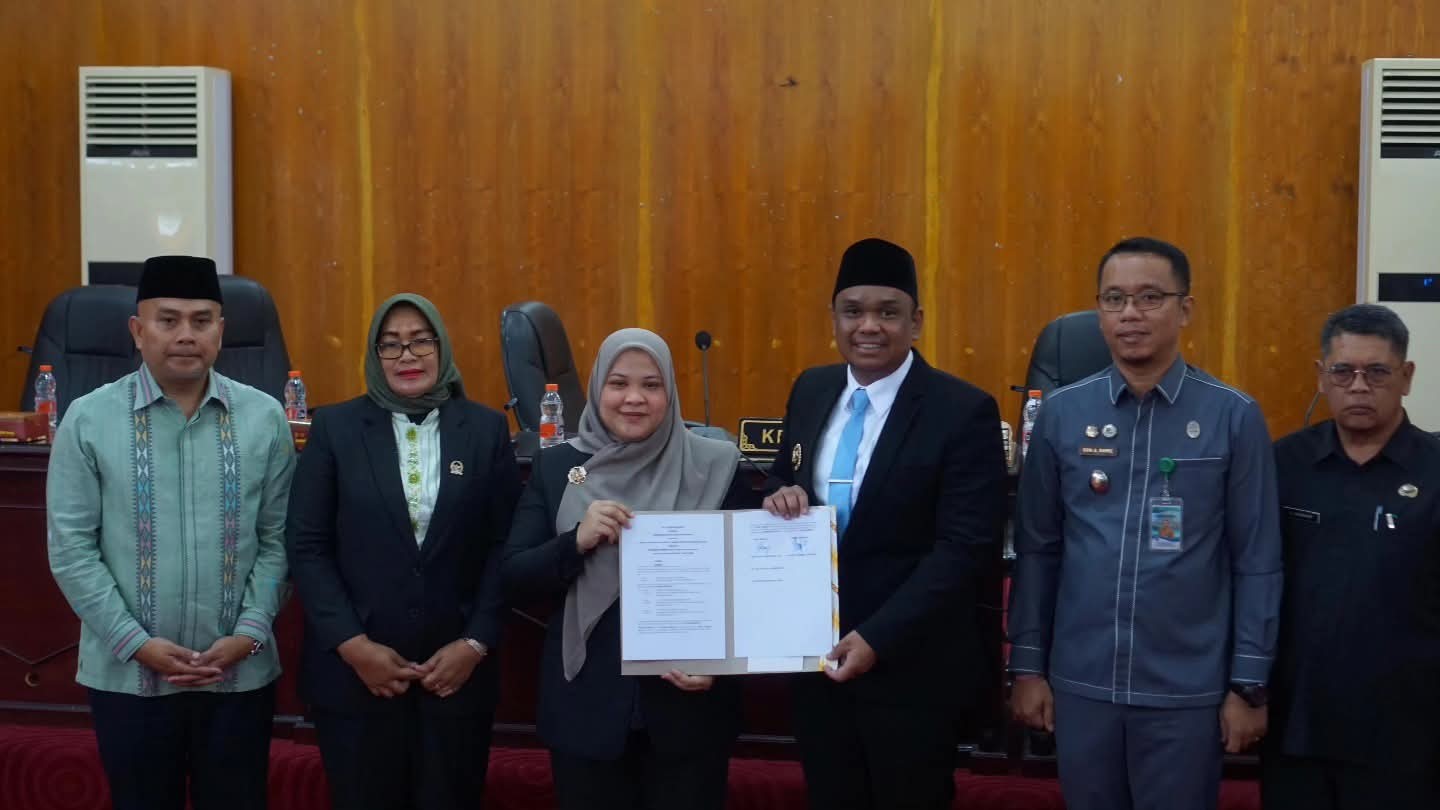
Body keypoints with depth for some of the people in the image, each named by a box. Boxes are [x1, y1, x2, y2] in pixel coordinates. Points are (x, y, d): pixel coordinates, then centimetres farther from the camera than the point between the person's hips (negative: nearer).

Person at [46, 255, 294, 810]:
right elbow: (71, 549, -5)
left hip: (240, 672, 1)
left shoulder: (264, 418, 0)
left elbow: (277, 540, 1)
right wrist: (136, 642, -11)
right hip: (127, 674, -1)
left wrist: (248, 633, -10)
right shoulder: (88, 420, -4)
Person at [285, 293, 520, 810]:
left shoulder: (486, 429, 4)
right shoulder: (335, 428, 1)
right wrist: (352, 645, -10)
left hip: (458, 670, 1)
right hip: (354, 671, 0)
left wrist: (477, 644, -8)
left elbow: (506, 547, 1)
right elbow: (307, 547, -2)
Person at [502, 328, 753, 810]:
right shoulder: (556, 467, 2)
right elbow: (514, 578, 0)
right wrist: (577, 540, -17)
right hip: (586, 701, 1)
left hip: (688, 703, -1)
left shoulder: (714, 466, -2)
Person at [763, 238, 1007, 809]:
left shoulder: (964, 412, -14)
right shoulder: (811, 391, 4)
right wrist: (780, 495, -9)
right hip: (814, 653, 5)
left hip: (911, 665, -5)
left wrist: (877, 639, -24)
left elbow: (963, 548, -18)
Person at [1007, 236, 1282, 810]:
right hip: (1080, 682, 2)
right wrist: (1028, 665, 4)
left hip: (1187, 689, -2)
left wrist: (1248, 685, -3)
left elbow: (1256, 561, -3)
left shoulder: (1234, 417, -5)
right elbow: (1037, 548, 4)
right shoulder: (1060, 413, 0)